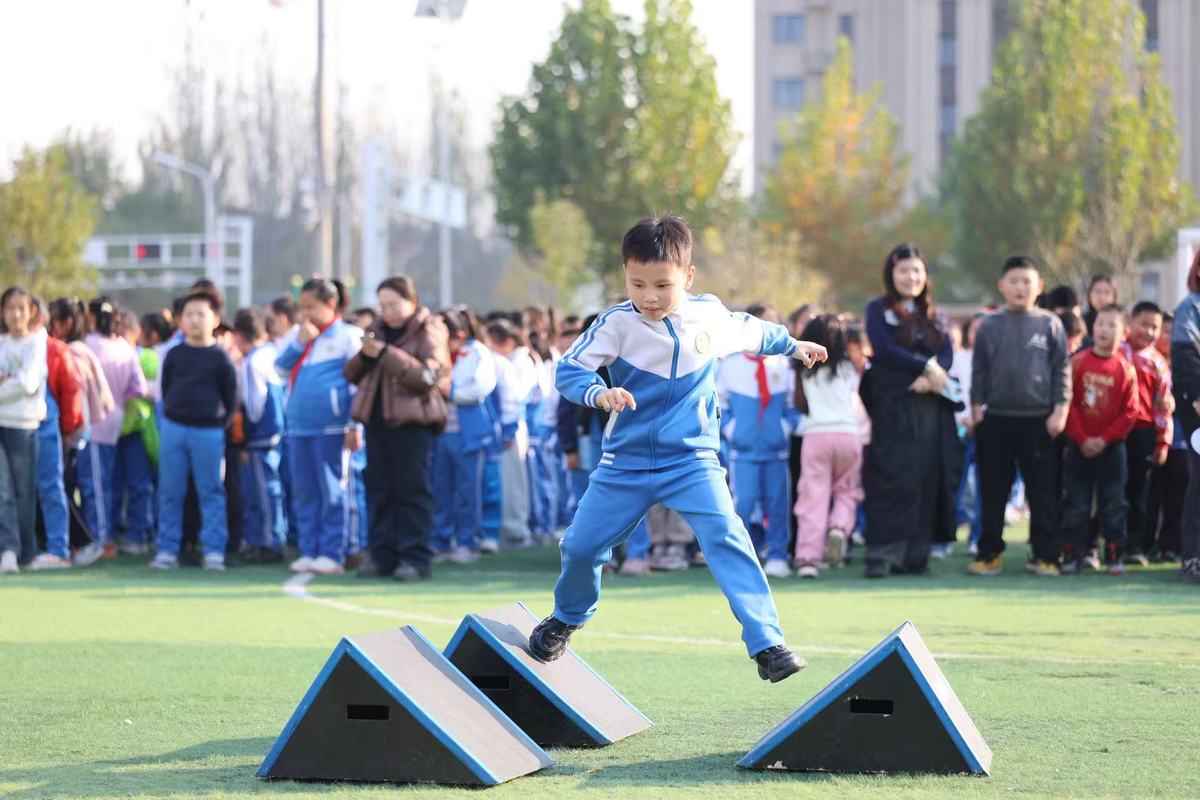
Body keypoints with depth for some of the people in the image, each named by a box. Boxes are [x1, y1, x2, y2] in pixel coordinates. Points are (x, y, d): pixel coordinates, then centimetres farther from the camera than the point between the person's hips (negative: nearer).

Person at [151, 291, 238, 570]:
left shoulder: (220, 357, -1)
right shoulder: (174, 354, 6)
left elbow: (230, 398, 3)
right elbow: (165, 389, 14)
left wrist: (221, 426, -1)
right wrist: (171, 416, 7)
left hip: (208, 432, -3)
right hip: (173, 429, 3)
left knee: (211, 493, 0)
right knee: (170, 494, 5)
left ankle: (214, 551, 2)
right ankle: (167, 550, 10)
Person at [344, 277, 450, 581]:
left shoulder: (429, 332, -1)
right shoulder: (376, 330, 17)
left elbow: (426, 376, -14)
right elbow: (351, 374, 16)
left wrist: (385, 354, -18)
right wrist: (364, 357, -6)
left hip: (413, 420, -6)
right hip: (377, 418, 6)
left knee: (413, 490, -6)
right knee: (379, 489, 5)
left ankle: (415, 557, -4)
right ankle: (381, 554, 10)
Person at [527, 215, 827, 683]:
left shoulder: (710, 316, -4)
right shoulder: (617, 324, -13)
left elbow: (750, 331, 19)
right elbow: (569, 370, -17)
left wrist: (792, 345, 33)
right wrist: (600, 394, -37)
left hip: (692, 461, 0)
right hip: (626, 463, 0)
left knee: (727, 539, -20)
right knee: (581, 546, 6)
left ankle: (767, 644, -23)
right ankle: (566, 618, 39)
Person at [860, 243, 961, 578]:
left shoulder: (934, 315, 18)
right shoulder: (878, 310, 6)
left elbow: (947, 356, 5)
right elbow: (883, 349, -8)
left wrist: (931, 377, -15)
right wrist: (926, 366, -12)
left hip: (929, 406, 4)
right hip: (891, 405, -4)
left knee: (927, 480, 0)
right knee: (891, 479, -10)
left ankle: (915, 555, 4)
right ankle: (881, 555, -11)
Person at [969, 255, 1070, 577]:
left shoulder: (1050, 325, 2)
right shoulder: (989, 326, 5)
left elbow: (1062, 370, 2)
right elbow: (979, 370, 7)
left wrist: (1060, 409, -5)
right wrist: (977, 408, 2)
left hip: (1039, 419, -1)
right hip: (996, 418, 1)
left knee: (1043, 490, 1)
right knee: (993, 491, 6)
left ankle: (1045, 555, 7)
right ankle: (989, 553, 13)